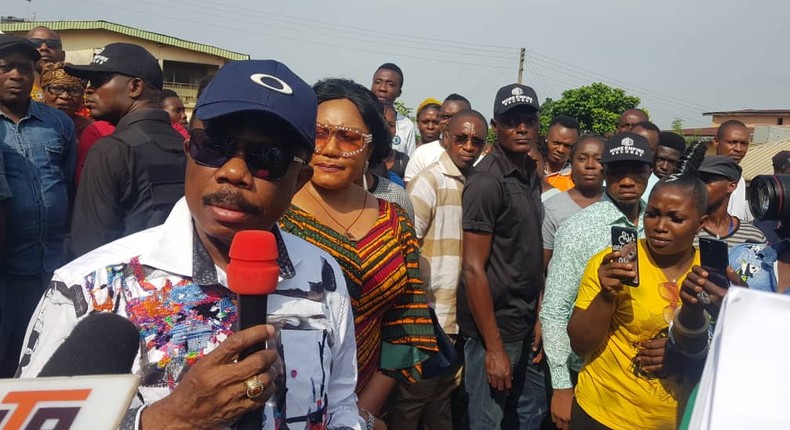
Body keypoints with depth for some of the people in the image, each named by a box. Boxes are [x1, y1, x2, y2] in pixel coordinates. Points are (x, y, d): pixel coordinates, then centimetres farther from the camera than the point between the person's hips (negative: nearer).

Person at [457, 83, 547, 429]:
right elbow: (473, 269, -18)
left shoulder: (533, 176, 8)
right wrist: (493, 346, -18)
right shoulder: (486, 180, -16)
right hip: (494, 327, -8)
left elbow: (531, 255, 8)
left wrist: (538, 319, 1)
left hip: (526, 325, 8)